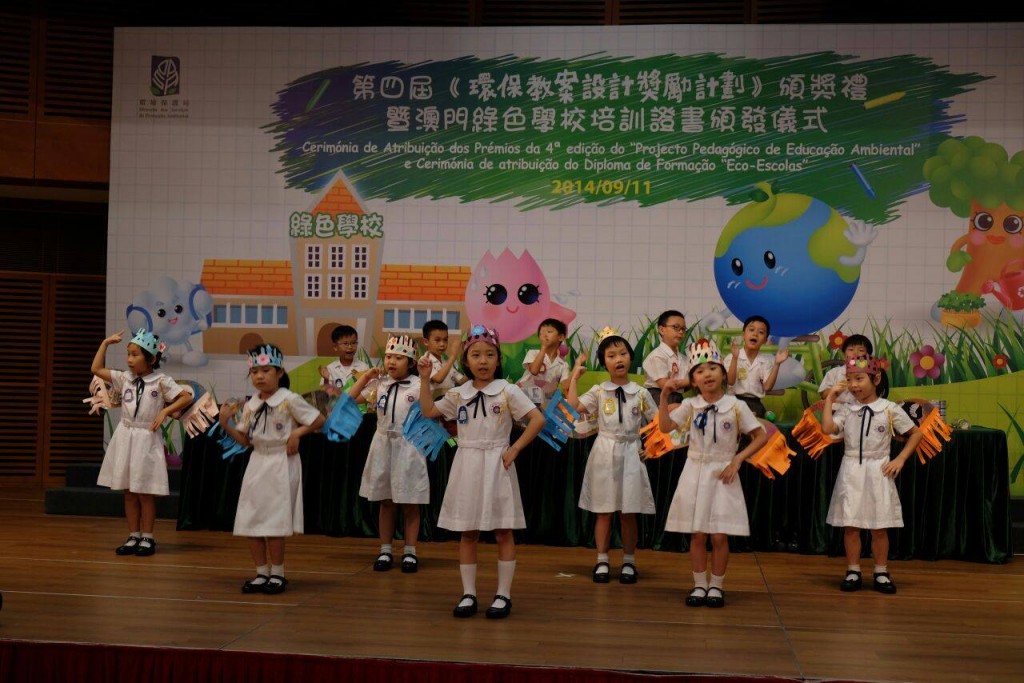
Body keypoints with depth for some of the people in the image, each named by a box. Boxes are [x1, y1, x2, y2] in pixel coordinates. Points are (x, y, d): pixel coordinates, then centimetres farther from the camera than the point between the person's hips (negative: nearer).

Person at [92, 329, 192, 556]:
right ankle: (133, 536, 18)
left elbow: (187, 398, -10)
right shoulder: (124, 378, 5)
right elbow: (96, 369, 7)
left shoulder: (161, 381, -7)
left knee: (145, 493, 3)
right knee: (129, 493, 9)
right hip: (125, 437, 4)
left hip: (147, 440, -4)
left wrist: (165, 411, -18)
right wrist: (106, 343, 6)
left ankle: (147, 538, 13)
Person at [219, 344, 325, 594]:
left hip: (281, 465, -6)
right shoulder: (250, 406, 7)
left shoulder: (289, 400, -9)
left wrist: (298, 432, -16)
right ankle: (262, 573, 16)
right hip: (257, 463, 6)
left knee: (274, 522, -4)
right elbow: (244, 440, 12)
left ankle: (277, 574, 10)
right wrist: (225, 423, -1)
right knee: (250, 522, 4)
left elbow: (319, 421, -5)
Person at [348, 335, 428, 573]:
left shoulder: (418, 385, -7)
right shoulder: (379, 384, 4)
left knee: (410, 505, 4)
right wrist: (365, 377, 2)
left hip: (409, 445, -4)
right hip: (383, 444, 4)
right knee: (386, 503, 12)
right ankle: (385, 551, 20)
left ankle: (410, 552, 14)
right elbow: (350, 400, 6)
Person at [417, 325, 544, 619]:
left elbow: (537, 420, -10)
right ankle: (468, 594, 15)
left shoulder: (508, 391, -6)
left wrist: (514, 449, -12)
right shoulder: (458, 394, 6)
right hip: (467, 467, 3)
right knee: (467, 533, 7)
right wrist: (425, 378, 6)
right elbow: (427, 411, 14)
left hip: (497, 466, -3)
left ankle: (504, 595, 9)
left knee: (503, 533, 2)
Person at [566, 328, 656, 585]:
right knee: (603, 510, 5)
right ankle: (602, 561, 14)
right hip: (605, 452, 0)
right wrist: (574, 378, -6)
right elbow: (573, 408, -12)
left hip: (631, 453, 0)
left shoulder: (640, 393, 3)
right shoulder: (598, 392, 1)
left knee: (628, 512, 4)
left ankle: (629, 562, 15)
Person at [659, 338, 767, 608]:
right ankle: (699, 585, 15)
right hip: (695, 473, 2)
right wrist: (664, 396, -11)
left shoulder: (736, 406, -5)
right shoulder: (690, 406, 1)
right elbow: (665, 427, -5)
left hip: (723, 474, -1)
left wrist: (737, 460, -9)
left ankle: (717, 586, 13)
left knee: (719, 536, -1)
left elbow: (760, 436, -1)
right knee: (697, 535, 4)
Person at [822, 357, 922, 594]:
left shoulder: (890, 409, -3)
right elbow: (827, 428, -16)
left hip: (878, 471, -1)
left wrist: (900, 460, -3)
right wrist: (829, 399, -9)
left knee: (880, 527, 5)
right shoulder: (845, 409, 0)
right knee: (850, 525, 3)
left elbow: (915, 433, 5)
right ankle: (853, 572, 14)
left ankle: (881, 573, 17)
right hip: (851, 471, 1)